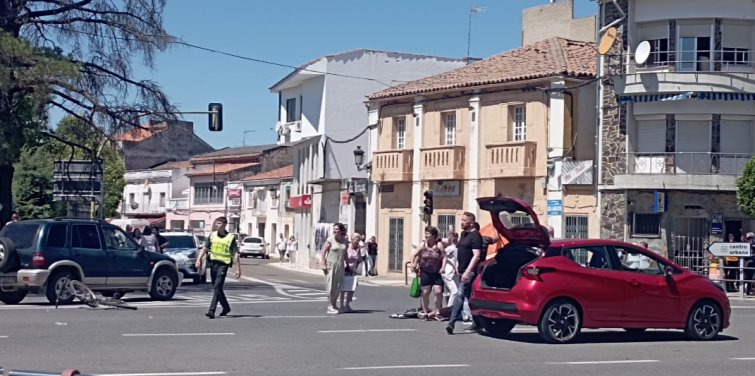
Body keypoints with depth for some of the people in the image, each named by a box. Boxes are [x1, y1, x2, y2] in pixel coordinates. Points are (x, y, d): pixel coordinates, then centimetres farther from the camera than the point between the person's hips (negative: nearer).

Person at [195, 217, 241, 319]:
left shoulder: (231, 237, -3)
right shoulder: (212, 235, 11)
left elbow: (236, 254, -4)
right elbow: (204, 248, 10)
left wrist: (238, 269, -9)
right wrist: (199, 259, -4)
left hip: (223, 264, -6)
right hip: (213, 263, 6)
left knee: (217, 287, -15)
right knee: (217, 288, 14)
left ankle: (212, 311, -19)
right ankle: (226, 307, 31)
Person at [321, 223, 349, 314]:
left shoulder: (345, 241, 6)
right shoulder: (330, 240, -8)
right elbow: (323, 251, -9)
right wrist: (323, 264, -15)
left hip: (340, 265, 5)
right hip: (330, 265, -5)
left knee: (338, 286, 8)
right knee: (330, 285, -2)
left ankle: (334, 303, 24)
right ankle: (330, 307, 4)